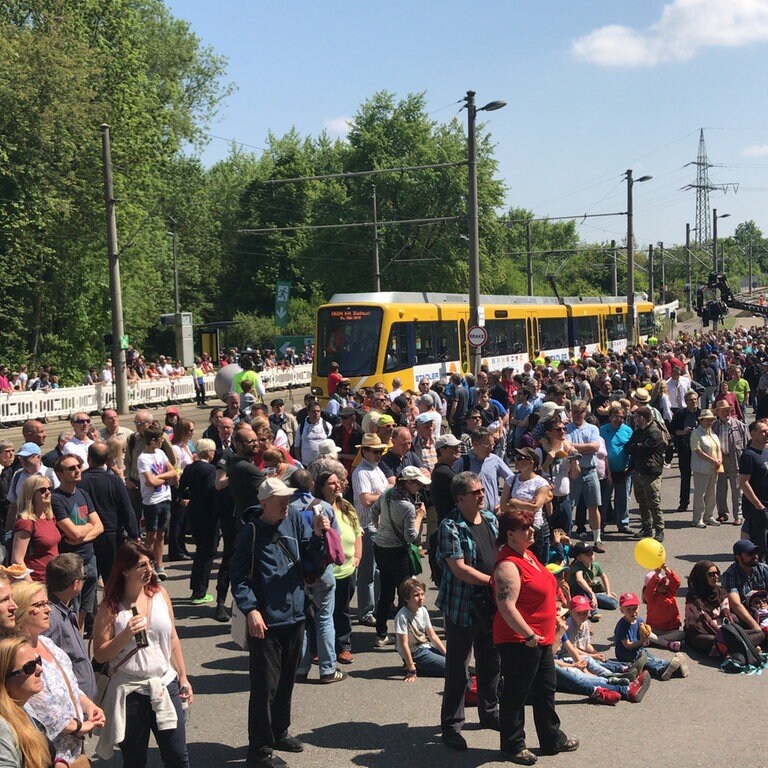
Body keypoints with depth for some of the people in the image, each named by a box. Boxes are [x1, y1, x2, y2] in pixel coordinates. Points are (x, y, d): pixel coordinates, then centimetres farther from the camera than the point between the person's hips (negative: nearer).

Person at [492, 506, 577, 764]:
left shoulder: (527, 555, 9)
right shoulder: (508, 565, -22)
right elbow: (506, 606, -28)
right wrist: (529, 635, -25)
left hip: (541, 639, 10)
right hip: (519, 642, -10)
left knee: (545, 691, 20)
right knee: (516, 694, 5)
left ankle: (552, 739, 35)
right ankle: (512, 745, 19)